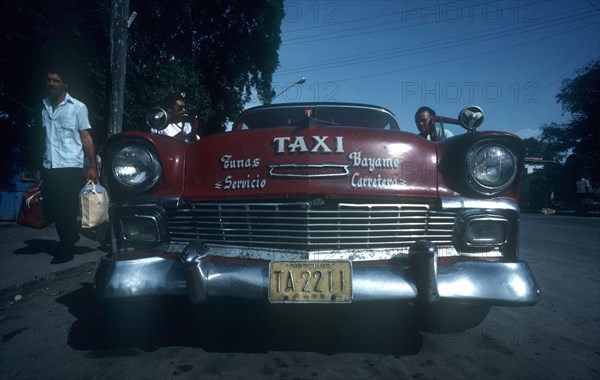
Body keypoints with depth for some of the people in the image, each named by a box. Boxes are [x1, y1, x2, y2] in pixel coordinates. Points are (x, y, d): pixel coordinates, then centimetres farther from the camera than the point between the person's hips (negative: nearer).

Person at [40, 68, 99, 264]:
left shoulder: (77, 107, -1)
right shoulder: (45, 107, 13)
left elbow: (86, 137, -3)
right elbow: (45, 138, 17)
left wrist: (92, 165, -11)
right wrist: (40, 167, 15)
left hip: (70, 168, -5)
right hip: (48, 169, 5)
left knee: (67, 212, -2)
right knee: (51, 211, 9)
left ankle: (66, 250, 12)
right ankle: (72, 236, 31)